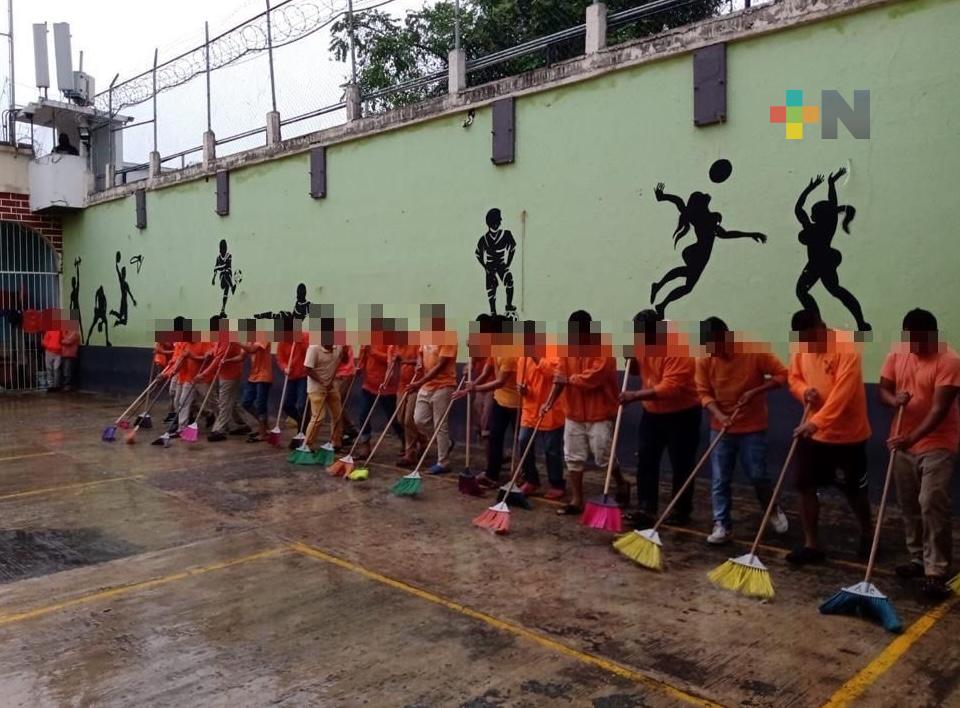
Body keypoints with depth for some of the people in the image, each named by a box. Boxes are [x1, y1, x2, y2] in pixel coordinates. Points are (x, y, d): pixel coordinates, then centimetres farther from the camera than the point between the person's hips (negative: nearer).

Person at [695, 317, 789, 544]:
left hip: (753, 428, -2)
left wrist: (756, 391, -21)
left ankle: (773, 510, 33)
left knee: (757, 476, 4)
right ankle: (722, 525, 13)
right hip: (720, 428, 2)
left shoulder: (755, 353, -16)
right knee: (719, 480, 3)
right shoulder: (704, 361, -9)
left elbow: (782, 374, -9)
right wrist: (719, 415, -21)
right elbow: (704, 393, -4)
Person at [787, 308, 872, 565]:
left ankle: (867, 532, 37)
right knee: (806, 487, 3)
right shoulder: (800, 348, -1)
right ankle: (811, 544, 15)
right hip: (813, 432, 5)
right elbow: (794, 379, 10)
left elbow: (843, 392, -28)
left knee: (855, 489, 11)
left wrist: (817, 422, -35)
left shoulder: (846, 346, -21)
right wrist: (804, 390, -14)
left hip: (848, 432, -5)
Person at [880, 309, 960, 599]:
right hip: (903, 442, 6)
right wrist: (894, 399, -19)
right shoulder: (896, 355, 2)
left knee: (932, 505, -13)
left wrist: (913, 436, -34)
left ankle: (936, 572, -7)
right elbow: (883, 390, 5)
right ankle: (918, 559, 27)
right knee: (909, 506, 12)